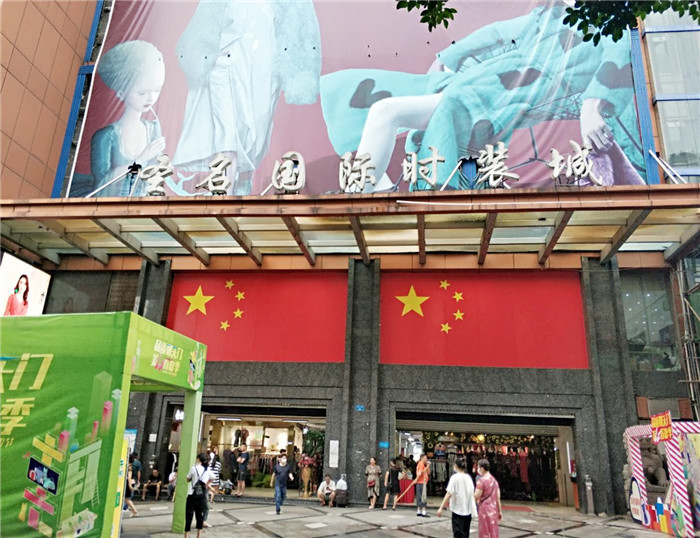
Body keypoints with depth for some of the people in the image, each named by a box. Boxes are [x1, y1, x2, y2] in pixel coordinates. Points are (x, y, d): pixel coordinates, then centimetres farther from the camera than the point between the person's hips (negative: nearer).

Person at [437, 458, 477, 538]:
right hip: (468, 510, 6)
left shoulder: (455, 477, -11)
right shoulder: (468, 477, 6)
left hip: (458, 510, -6)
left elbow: (449, 494, -17)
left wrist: (441, 508, -14)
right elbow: (472, 493, 14)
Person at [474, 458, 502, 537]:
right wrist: (499, 511, 16)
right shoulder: (494, 480, 10)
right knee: (493, 531, 14)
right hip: (493, 509, 7)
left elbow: (476, 497, -17)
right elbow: (498, 498, 11)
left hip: (485, 509, -7)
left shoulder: (481, 480, -14)